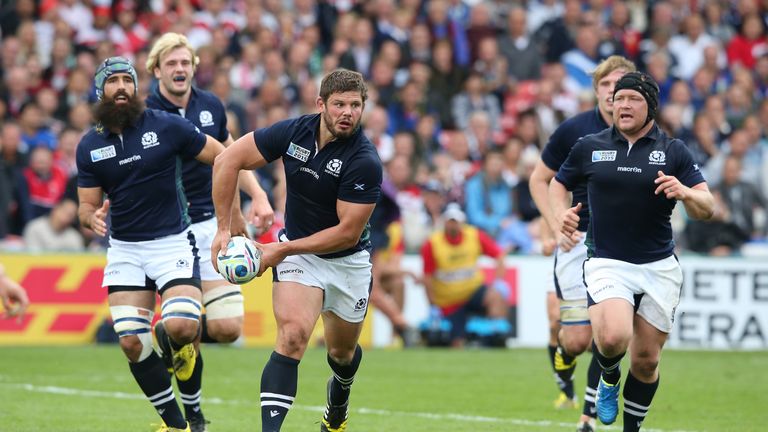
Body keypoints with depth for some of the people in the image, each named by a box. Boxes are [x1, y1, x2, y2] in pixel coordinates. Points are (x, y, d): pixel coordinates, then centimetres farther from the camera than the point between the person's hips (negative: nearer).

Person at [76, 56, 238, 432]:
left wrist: (233, 213, -1)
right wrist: (92, 217, -18)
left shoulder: (166, 126, -7)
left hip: (173, 242, -3)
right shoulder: (89, 147, 2)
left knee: (180, 327, -25)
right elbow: (86, 206, 6)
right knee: (132, 343, -8)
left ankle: (181, 346, 15)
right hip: (124, 249, 3)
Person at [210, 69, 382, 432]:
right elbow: (227, 161, -9)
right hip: (297, 251, 0)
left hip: (349, 261, 0)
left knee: (342, 351, 19)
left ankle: (338, 401, 55)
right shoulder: (294, 131, -16)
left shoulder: (365, 162, -26)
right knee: (293, 335, -25)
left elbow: (348, 232, -24)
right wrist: (224, 228, -11)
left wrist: (283, 249, -23)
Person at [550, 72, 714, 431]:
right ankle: (609, 378, 10)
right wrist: (562, 214, 0)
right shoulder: (589, 147, 4)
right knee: (613, 337, -26)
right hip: (607, 263, -1)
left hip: (659, 267, 1)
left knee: (646, 359, 5)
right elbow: (559, 183, 21)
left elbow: (706, 209, -1)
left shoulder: (674, 151, 2)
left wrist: (685, 193, -23)